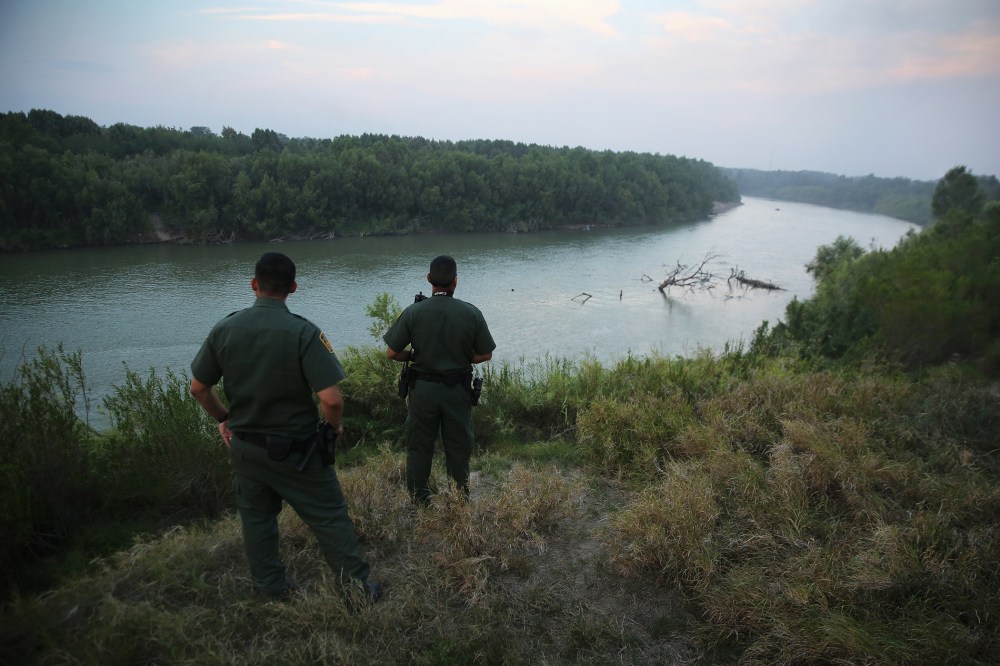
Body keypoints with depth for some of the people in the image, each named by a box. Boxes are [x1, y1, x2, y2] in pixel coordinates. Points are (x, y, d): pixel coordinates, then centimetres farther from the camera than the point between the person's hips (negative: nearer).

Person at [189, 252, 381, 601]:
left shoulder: (224, 329, -7)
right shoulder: (303, 332, -21)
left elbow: (198, 388, 2)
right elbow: (331, 399, -26)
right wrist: (336, 426, -5)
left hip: (244, 446, 4)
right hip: (294, 450, -4)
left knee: (256, 517, 21)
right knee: (328, 514, 10)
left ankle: (270, 585, 36)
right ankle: (356, 579, 20)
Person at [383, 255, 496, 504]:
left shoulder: (413, 312, -12)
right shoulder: (471, 313, -10)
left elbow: (392, 353, -8)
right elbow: (485, 354, -2)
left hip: (423, 389, 0)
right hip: (458, 389, 1)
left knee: (419, 447, 15)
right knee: (458, 447, 16)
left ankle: (419, 502, 25)